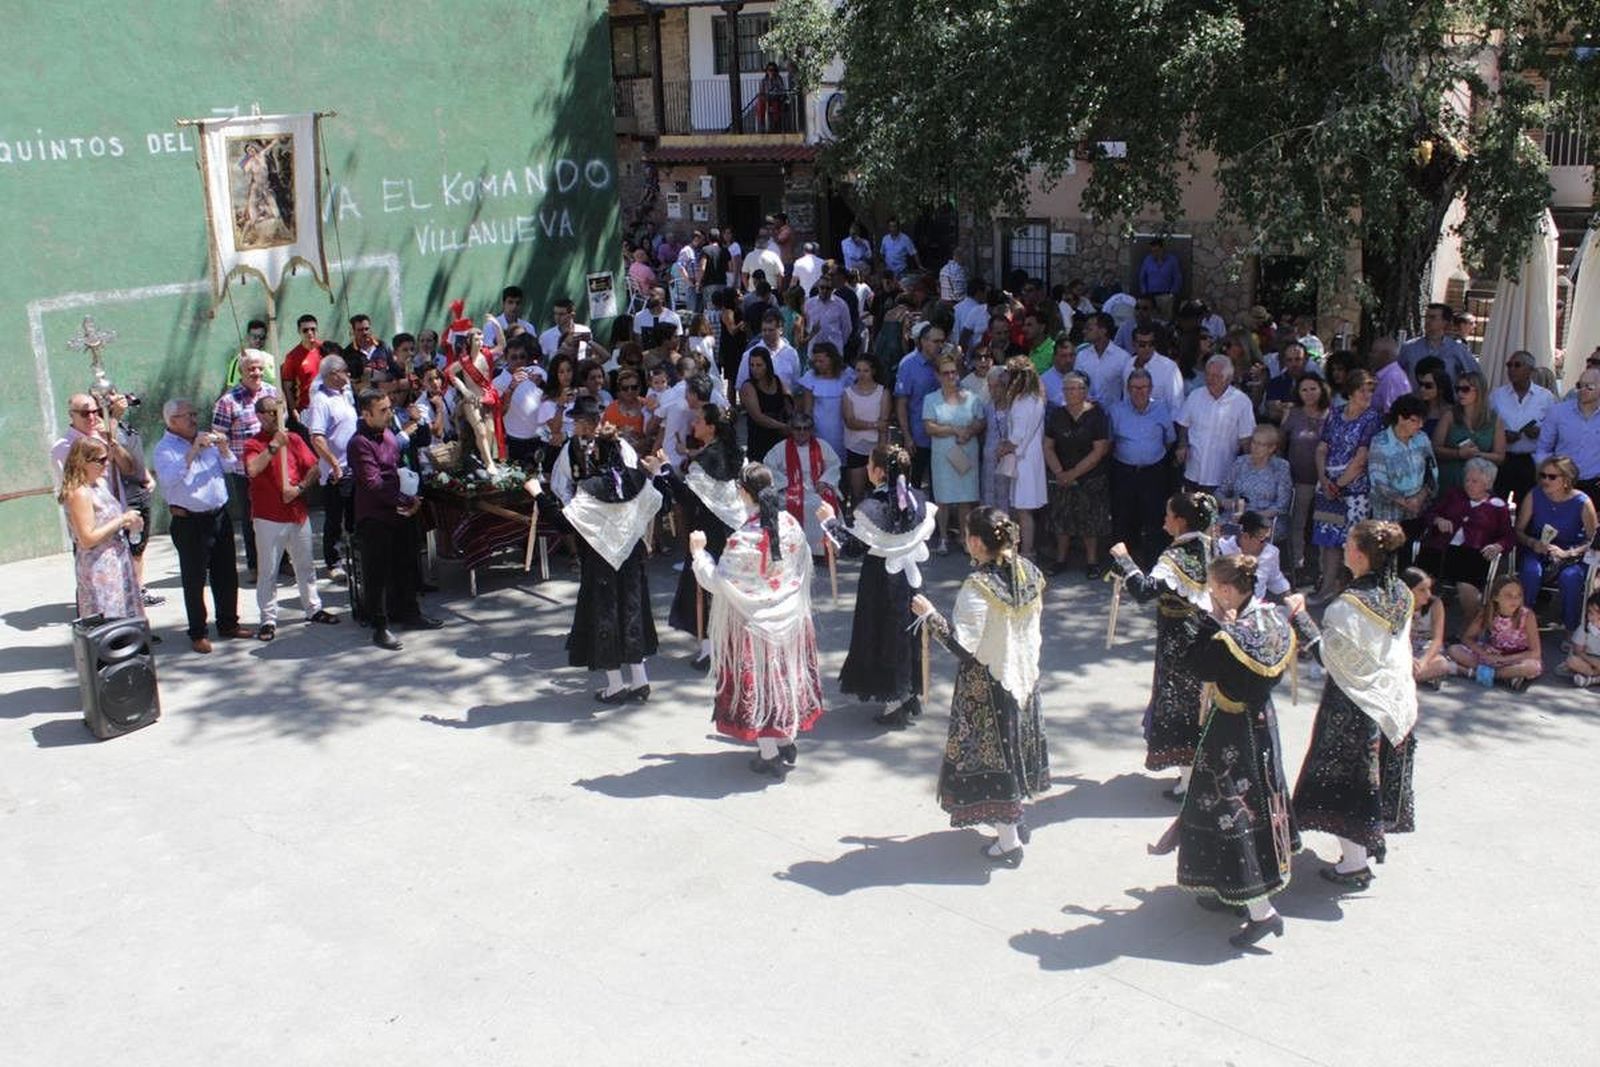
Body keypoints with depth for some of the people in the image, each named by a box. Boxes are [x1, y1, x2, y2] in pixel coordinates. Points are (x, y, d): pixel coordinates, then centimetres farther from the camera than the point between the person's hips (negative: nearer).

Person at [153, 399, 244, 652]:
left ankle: (228, 623, 28)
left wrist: (223, 448, -8)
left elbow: (229, 467, 12)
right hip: (190, 522, -6)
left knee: (226, 574, 14)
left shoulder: (206, 439, 10)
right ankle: (197, 634, 12)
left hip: (219, 515, 6)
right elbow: (170, 479, -25)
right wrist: (193, 451, -29)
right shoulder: (164, 449, -9)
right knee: (194, 579, 2)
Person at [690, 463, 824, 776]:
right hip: (790, 618, 6)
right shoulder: (791, 524, -6)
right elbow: (804, 569, 5)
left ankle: (769, 754, 13)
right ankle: (786, 741, 32)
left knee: (758, 680, 7)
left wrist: (698, 553, -8)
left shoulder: (743, 539, -25)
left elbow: (718, 582, -20)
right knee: (785, 674, 19)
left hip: (755, 622, -6)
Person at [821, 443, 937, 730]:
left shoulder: (873, 507, -23)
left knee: (884, 634, 6)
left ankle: (894, 705, 12)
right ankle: (910, 697, 31)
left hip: (882, 580, -6)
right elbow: (927, 530, 7)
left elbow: (853, 545, -21)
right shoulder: (917, 499, -4)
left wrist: (830, 521, -10)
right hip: (911, 576, 6)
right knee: (908, 632, 20)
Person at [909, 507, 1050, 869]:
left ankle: (1009, 842, 12)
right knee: (1014, 744, 23)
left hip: (987, 684, -7)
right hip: (1024, 673, 7)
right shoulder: (1028, 572, -5)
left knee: (990, 754, 5)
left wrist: (929, 615, -18)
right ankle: (1016, 818, 39)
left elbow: (962, 645, -26)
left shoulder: (978, 587, -27)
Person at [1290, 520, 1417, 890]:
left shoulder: (1350, 605, -26)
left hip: (1355, 705, -7)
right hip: (1395, 700, 7)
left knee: (1346, 776, 5)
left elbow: (1327, 655, -20)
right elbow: (1399, 648, 9)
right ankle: (1376, 837, 39)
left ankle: (1354, 863, 12)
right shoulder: (1400, 594, -2)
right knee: (1378, 772, 23)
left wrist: (1299, 617, -14)